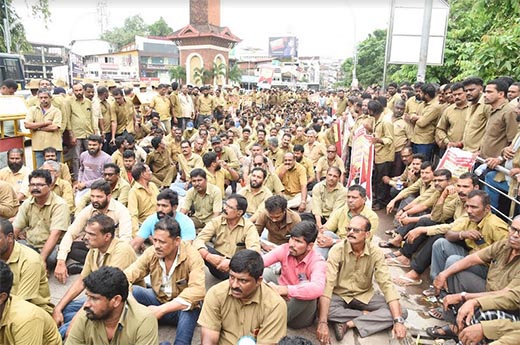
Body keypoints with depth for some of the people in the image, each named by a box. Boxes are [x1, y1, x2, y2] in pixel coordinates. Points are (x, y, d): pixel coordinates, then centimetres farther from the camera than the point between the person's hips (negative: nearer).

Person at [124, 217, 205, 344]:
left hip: (181, 307, -4)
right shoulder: (151, 252, -11)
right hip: (158, 299, 4)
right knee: (131, 291, -22)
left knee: (189, 309, -39)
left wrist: (161, 309, -41)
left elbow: (197, 291, -36)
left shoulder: (192, 256, -24)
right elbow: (129, 274, -15)